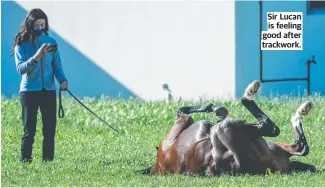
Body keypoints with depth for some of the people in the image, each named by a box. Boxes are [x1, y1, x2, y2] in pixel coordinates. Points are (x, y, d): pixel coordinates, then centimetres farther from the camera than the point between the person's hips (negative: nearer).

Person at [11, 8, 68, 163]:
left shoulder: (51, 42, 6)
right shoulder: (21, 44, -3)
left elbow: (57, 66, 9)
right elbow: (20, 68, -14)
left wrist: (62, 80, -10)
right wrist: (35, 58, -29)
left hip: (49, 90, 3)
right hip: (29, 91, -3)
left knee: (50, 129, 3)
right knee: (29, 130, -2)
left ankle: (48, 161, 9)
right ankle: (26, 162, 1)